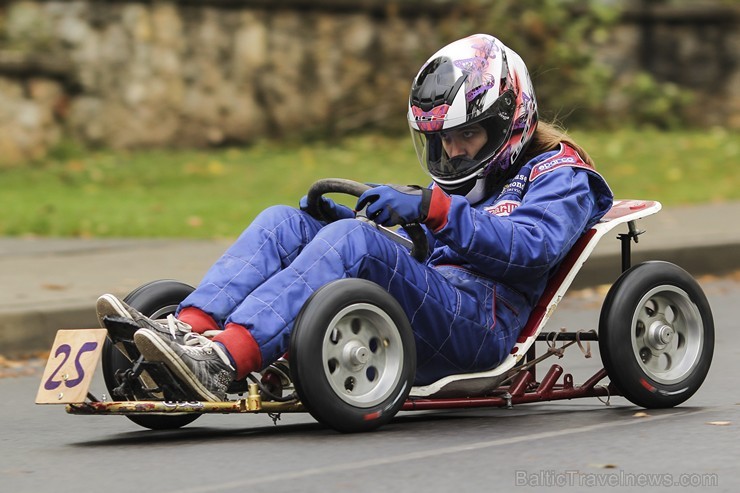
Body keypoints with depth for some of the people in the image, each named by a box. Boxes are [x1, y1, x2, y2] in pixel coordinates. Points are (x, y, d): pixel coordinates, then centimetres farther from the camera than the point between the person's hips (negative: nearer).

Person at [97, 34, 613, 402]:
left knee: (352, 240, -32)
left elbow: (533, 248, -11)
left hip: (479, 322, -8)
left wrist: (432, 209, -23)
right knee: (284, 222, -7)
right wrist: (347, 218, 9)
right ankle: (187, 332, -32)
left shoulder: (558, 174, 11)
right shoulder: (461, 182, 35)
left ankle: (223, 360, -50)